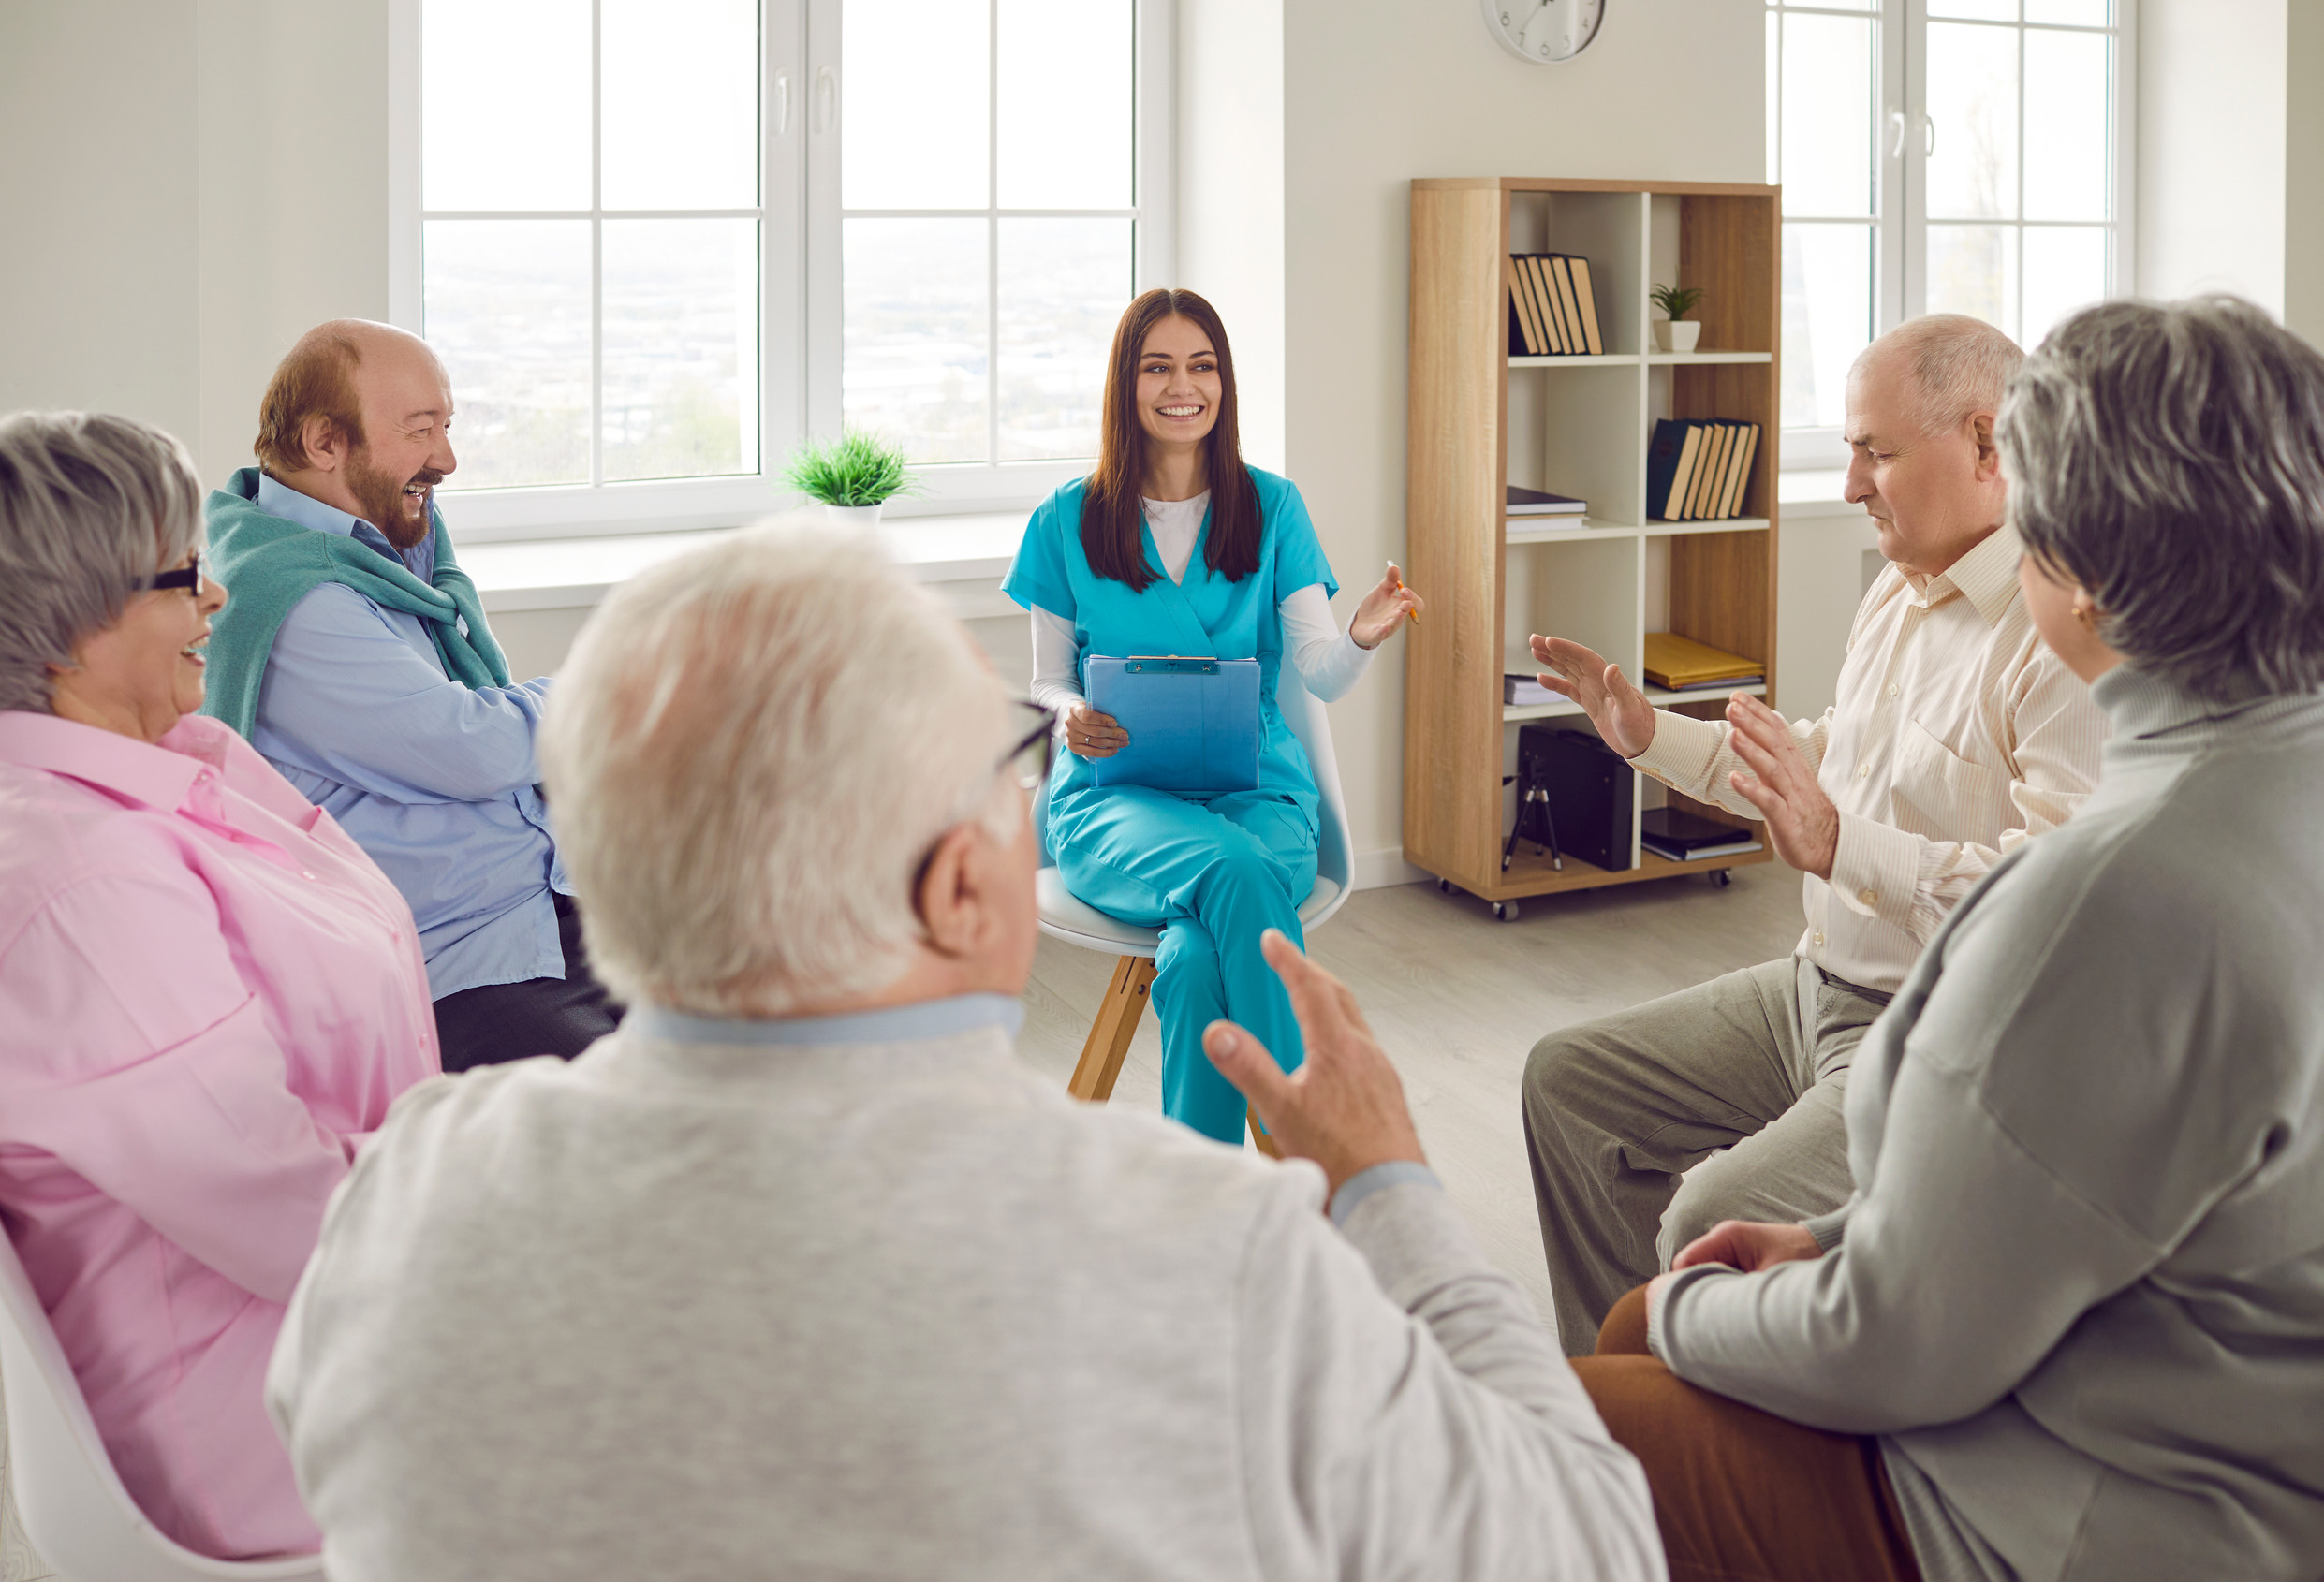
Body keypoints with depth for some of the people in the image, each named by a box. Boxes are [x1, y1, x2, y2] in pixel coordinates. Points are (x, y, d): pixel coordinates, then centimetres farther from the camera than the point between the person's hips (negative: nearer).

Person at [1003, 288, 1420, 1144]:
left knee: (1198, 961, -35)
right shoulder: (1068, 521, 8)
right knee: (1234, 870, -37)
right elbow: (1046, 681, 11)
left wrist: (1363, 636, -24)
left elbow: (1320, 674, 0)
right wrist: (1069, 716, -13)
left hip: (1255, 786, 1)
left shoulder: (1272, 508, 9)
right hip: (1117, 795, -1)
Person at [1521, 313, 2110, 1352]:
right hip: (1820, 991, 10)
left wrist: (1843, 848, -38)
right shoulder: (1899, 594, 12)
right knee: (1566, 1081, 12)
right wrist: (1650, 735, 25)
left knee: (1713, 1224, -29)